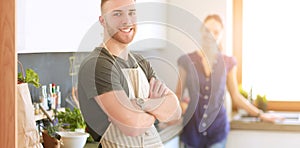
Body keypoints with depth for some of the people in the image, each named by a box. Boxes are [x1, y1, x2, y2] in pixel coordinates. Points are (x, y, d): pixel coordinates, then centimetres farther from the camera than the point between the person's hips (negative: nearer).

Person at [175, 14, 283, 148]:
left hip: (217, 127, 0)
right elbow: (178, 94, 7)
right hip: (193, 127, 0)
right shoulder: (187, 61, 0)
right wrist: (181, 105, -14)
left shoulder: (228, 63, 4)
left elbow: (236, 97, 11)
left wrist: (260, 115, 7)